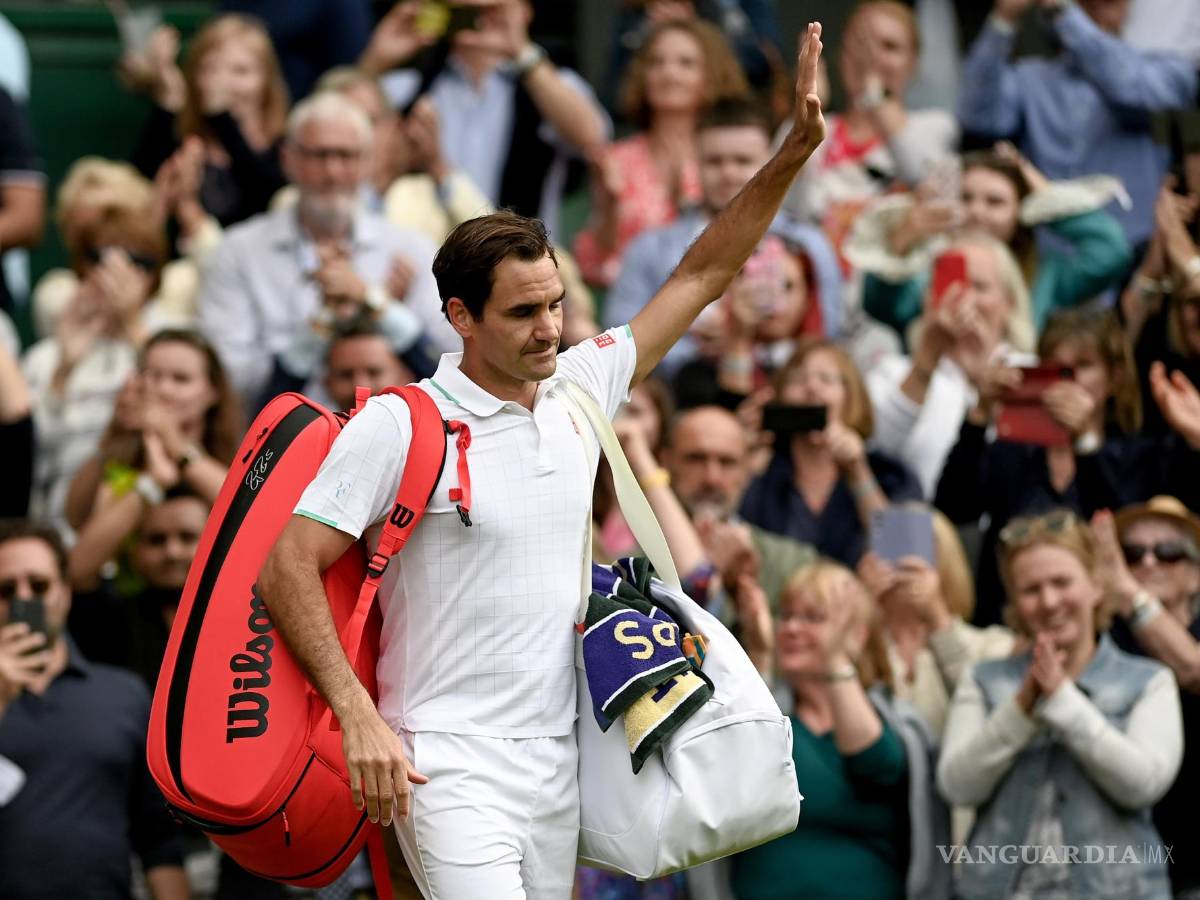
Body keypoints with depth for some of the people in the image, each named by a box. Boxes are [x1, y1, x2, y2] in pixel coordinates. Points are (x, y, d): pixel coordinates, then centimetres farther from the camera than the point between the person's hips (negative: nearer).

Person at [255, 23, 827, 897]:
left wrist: (793, 152, 8)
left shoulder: (577, 388, 9)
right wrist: (359, 717, -19)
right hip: (448, 762, -6)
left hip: (559, 760, 6)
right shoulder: (400, 425, -8)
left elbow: (700, 276, 16)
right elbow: (287, 567, -10)